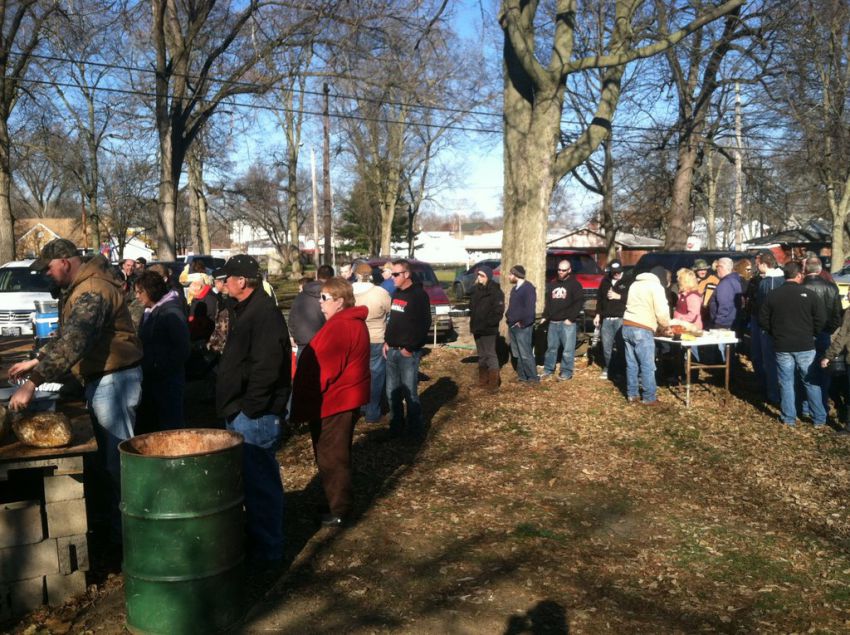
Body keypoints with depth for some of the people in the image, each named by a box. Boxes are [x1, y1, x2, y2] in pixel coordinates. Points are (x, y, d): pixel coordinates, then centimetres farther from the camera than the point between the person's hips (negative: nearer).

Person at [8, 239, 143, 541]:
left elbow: (72, 343, -32)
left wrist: (33, 382, -34)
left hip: (115, 379, -11)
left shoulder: (93, 291, -22)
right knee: (108, 457, 17)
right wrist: (35, 361, 17)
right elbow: (66, 334, 25)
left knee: (119, 458, -3)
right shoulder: (79, 288, 14)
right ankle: (116, 522, 29)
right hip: (100, 379, 11)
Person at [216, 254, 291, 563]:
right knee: (253, 478, 19)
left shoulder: (265, 313, -18)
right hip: (241, 413, 11)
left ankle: (266, 549, 9)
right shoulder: (246, 310, 17)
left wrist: (249, 407, -21)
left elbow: (267, 366, -26)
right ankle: (256, 539, 32)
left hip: (255, 415, -11)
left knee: (259, 480, -2)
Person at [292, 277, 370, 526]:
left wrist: (304, 404, -16)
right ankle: (338, 503, 33)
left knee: (331, 458, 1)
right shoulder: (355, 322, 11)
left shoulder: (338, 328, -23)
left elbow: (323, 371, -24)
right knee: (337, 455, 21)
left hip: (332, 403, -11)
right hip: (346, 399, 11)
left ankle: (338, 511, 12)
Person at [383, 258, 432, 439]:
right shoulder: (396, 293, 14)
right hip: (392, 350, 8)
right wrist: (387, 341, 12)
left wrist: (410, 348, -16)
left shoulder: (419, 295, -11)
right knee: (392, 392, 12)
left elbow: (424, 324, -17)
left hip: (408, 352, -8)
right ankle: (396, 427, 24)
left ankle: (415, 430, 8)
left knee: (409, 392, -4)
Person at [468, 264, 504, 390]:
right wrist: (473, 323, 9)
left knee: (490, 354, -7)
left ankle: (494, 382, -5)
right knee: (481, 354, 14)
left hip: (488, 329, -8)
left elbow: (498, 311, -16)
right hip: (477, 328, 8)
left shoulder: (495, 291, -12)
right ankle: (483, 380, 23)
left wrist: (489, 323, -20)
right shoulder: (476, 289, 10)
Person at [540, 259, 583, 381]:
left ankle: (566, 372, 6)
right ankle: (548, 371, 17)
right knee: (551, 347, 9)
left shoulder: (574, 284, -1)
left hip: (567, 322, -5)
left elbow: (579, 303, -8)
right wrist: (545, 316, 10)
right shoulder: (552, 284, 16)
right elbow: (547, 302, 21)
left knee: (568, 349, -2)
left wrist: (571, 318, -14)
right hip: (553, 322, 5)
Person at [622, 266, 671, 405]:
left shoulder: (635, 284, 20)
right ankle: (649, 398, 3)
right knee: (647, 366, -1)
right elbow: (662, 312, -11)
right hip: (642, 330, -8)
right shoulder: (656, 286, -5)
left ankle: (632, 394, 18)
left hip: (627, 326, 8)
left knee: (631, 363, 13)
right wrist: (666, 326, 9)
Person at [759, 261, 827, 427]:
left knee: (786, 382, 8)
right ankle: (819, 418, 15)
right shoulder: (808, 294, -8)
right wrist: (812, 334, 9)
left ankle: (789, 418, 12)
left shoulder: (774, 295, -2)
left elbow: (763, 318, 3)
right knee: (811, 382, 9)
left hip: (782, 346, 1)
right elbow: (821, 319, -7)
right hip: (805, 346, -1)